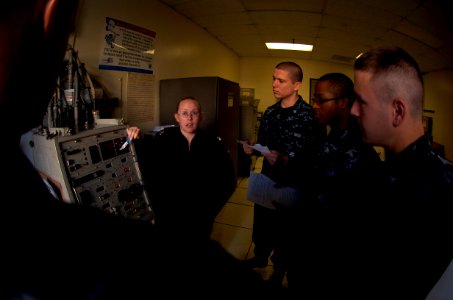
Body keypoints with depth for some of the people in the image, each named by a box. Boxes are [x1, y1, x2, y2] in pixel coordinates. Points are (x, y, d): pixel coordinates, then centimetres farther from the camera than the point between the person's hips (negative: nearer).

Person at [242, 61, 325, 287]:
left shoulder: (310, 116, -20)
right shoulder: (270, 112, 3)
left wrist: (285, 161, -31)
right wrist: (253, 149, -8)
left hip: (292, 185, -5)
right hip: (266, 180, 6)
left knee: (283, 231, 16)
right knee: (261, 224, 22)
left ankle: (279, 271, 43)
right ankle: (260, 257, 51)